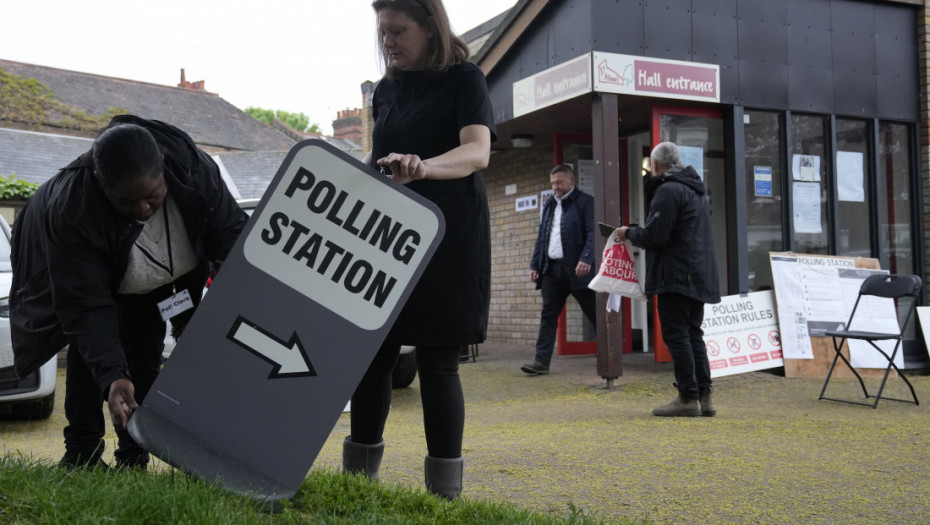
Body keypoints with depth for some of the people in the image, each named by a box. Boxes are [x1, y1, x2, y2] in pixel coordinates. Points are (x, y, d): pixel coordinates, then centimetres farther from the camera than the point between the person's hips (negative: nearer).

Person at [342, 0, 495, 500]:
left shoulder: (464, 80, -4)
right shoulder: (385, 90, 15)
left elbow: (477, 152, -21)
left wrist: (422, 168, -38)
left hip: (448, 239, -6)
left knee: (436, 361, -5)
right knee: (370, 354, 5)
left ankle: (444, 492, 6)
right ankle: (357, 479, 19)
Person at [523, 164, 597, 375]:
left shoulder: (585, 201, -1)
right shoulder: (549, 204, 18)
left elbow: (592, 233, -10)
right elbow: (541, 237, 20)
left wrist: (586, 259, -23)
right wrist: (535, 264, 12)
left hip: (576, 268, -5)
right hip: (552, 268, 6)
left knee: (595, 313, 3)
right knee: (548, 315, 2)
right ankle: (541, 360, 2)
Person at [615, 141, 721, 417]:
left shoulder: (668, 190, -13)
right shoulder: (697, 189, 19)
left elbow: (654, 236, -17)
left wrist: (628, 233, 0)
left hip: (675, 275, -10)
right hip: (699, 275, 10)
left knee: (676, 335, -5)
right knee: (693, 334, 12)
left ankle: (688, 397, -3)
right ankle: (704, 395, 12)